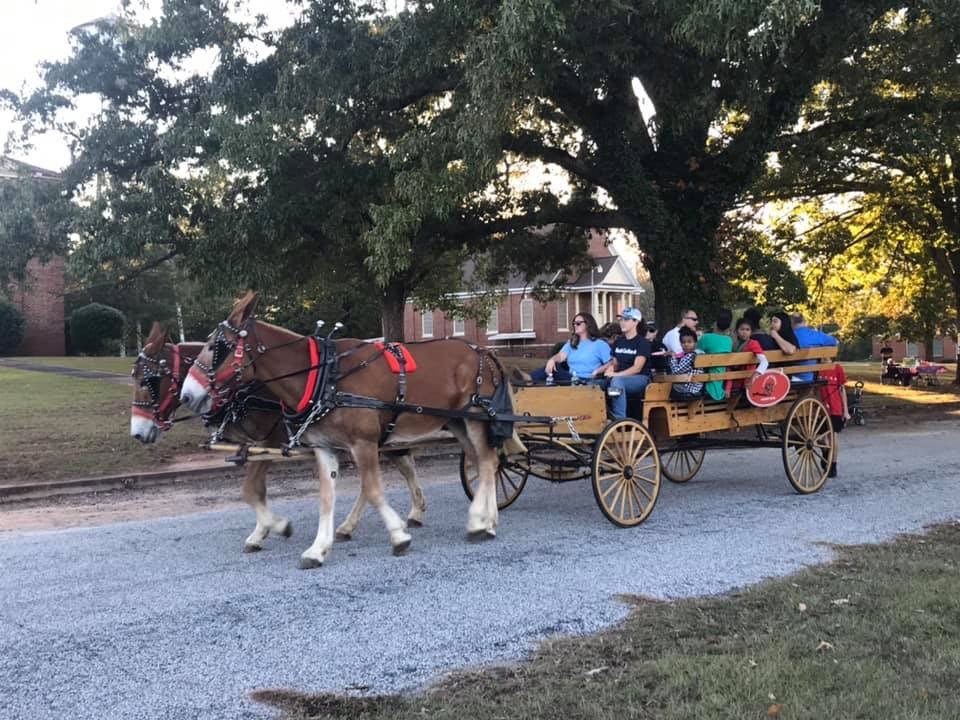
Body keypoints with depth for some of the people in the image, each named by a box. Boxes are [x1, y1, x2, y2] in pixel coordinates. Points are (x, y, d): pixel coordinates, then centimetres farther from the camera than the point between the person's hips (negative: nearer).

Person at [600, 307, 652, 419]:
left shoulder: (642, 342, -5)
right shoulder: (618, 342, 15)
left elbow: (637, 368, -15)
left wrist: (616, 374, -25)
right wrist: (610, 369, -8)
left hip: (640, 379, -5)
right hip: (622, 378, 6)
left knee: (616, 381, -38)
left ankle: (620, 421, -40)